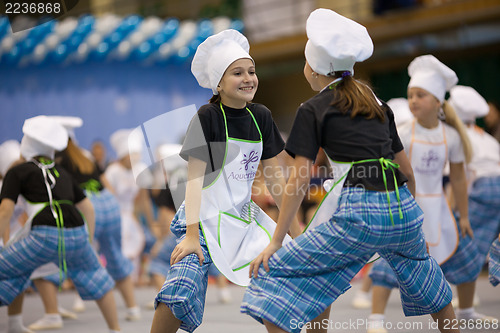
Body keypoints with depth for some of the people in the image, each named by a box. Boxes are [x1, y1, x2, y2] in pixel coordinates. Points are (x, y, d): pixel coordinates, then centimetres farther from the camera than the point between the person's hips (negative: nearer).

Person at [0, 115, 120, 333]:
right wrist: (88, 241, 30)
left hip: (45, 236, -5)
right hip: (76, 234, 5)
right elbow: (87, 208, 26)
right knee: (92, 274, 31)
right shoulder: (61, 173, 26)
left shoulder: (18, 172, 12)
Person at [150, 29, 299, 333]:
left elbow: (274, 174, 11)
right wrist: (191, 235, -20)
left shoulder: (261, 117, 5)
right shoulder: (207, 117, -11)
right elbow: (195, 177, -14)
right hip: (206, 216, -6)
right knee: (184, 285, -26)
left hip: (243, 214, 6)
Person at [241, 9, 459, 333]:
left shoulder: (314, 109, 5)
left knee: (275, 274, 1)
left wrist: (276, 242, -2)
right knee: (426, 285, 32)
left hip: (358, 214, -6)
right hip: (403, 209, 6)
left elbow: (299, 180, -3)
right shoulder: (377, 103, 21)